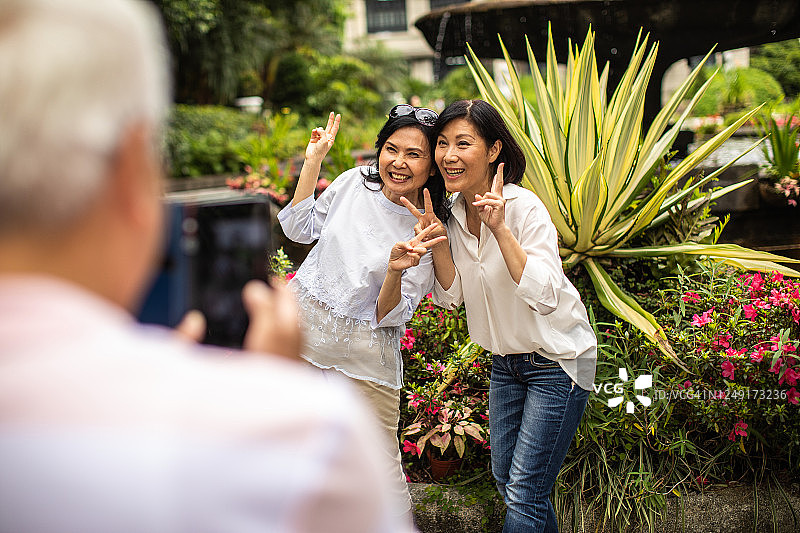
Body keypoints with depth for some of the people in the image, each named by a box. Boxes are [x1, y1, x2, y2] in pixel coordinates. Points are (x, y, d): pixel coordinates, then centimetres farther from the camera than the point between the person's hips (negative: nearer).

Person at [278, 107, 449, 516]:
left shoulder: (430, 235, -11)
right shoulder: (356, 182, -2)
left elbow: (390, 316, -11)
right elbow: (300, 229, 9)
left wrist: (395, 271, -31)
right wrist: (313, 160, 2)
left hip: (364, 353, -3)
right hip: (300, 322, 3)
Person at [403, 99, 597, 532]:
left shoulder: (524, 208, -23)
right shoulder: (452, 211, -3)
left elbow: (544, 296, -30)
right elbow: (451, 295, -1)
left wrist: (500, 229, -36)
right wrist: (437, 240, -17)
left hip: (558, 360, -7)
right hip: (506, 361, 7)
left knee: (524, 492, -5)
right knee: (505, 479, 16)